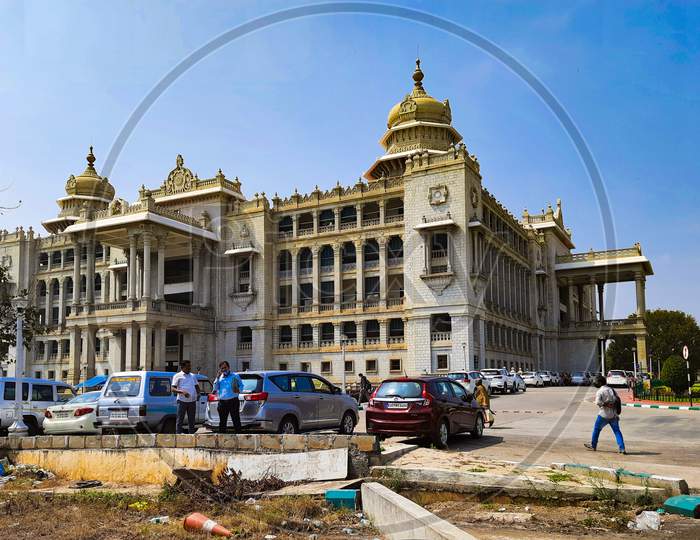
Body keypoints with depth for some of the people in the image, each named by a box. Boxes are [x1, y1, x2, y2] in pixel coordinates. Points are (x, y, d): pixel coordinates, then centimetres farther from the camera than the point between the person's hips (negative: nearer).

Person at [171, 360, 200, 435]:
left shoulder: (192, 376, 18)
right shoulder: (178, 376, 2)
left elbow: (197, 386, 25)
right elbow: (173, 389, -6)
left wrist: (198, 393, 3)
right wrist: (182, 392, -23)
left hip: (192, 401, 5)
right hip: (182, 401, -5)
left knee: (191, 420, 9)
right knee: (180, 420, -4)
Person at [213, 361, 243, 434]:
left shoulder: (235, 376, 6)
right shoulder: (220, 377, 17)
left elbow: (241, 385, 6)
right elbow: (215, 388, 8)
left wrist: (239, 390, -15)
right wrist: (218, 377, 0)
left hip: (233, 401, -4)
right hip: (222, 402, 4)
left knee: (236, 420, -5)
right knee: (222, 421, 9)